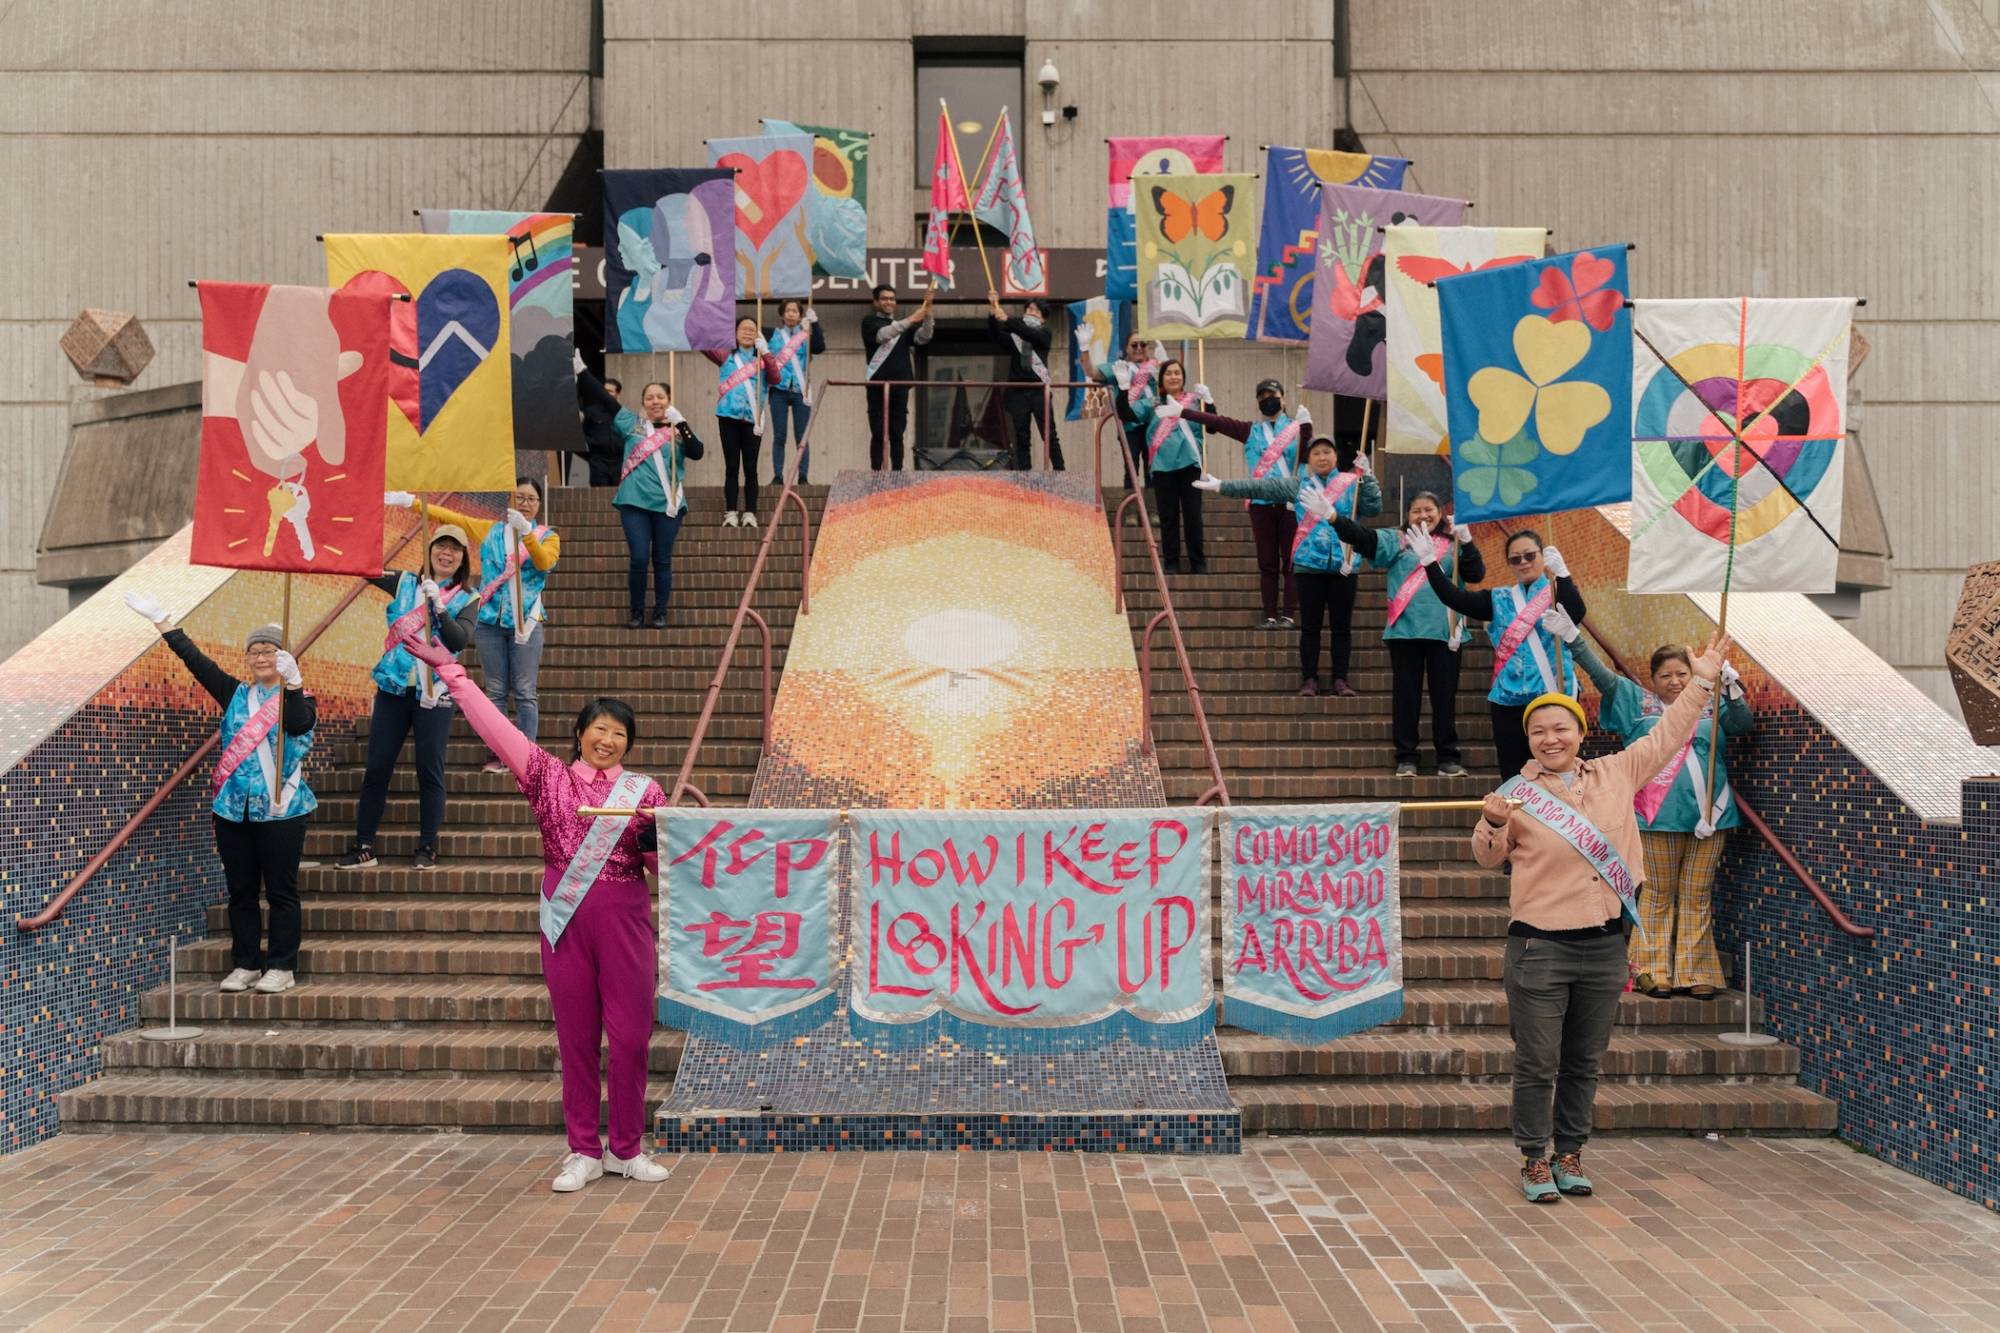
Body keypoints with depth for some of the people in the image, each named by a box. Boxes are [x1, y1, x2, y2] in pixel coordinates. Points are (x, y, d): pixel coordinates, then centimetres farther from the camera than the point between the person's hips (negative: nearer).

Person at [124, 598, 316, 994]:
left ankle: (282, 968, 5)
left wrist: (292, 682, -38)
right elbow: (195, 660, 10)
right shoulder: (235, 694, 12)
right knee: (241, 891, 9)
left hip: (280, 810, -5)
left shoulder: (298, 698, -1)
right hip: (232, 809, 5)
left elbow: (299, 724, -22)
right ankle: (245, 965, 17)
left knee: (281, 891, -1)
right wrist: (159, 619, 7)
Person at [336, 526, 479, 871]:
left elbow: (459, 641, -12)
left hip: (434, 693, -2)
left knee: (430, 770, 0)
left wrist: (438, 606, -21)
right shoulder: (405, 582, 10)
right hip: (394, 687, 2)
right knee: (377, 767, 4)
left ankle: (427, 848, 10)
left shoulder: (466, 600, 4)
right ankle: (363, 847, 13)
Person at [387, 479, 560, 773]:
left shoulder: (547, 536, 6)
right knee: (495, 692, 3)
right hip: (490, 621, 2)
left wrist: (526, 531, -29)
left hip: (526, 622, -2)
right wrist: (411, 502, 3)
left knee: (525, 693, -5)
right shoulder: (489, 530, 13)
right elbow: (449, 516, 11)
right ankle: (498, 754, 7)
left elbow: (544, 563, -15)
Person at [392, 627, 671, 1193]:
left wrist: (655, 840, -15)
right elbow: (494, 725, 1)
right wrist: (449, 669, -3)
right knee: (576, 1037, 6)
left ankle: (627, 1149, 16)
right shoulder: (550, 777, 5)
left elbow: (663, 865, 8)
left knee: (630, 1035, 1)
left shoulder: (643, 790, 5)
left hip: (625, 921, 0)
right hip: (566, 920, 0)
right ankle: (584, 1152, 16)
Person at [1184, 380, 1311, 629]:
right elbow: (1216, 421, 6)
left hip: (1290, 502, -2)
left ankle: (1289, 615, 2)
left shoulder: (1295, 427, 6)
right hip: (1261, 503, 2)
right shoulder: (1250, 431, 12)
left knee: (1290, 561, 0)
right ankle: (1270, 616, 7)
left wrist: (1306, 428, -22)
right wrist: (1182, 411, -1)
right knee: (1267, 563, 4)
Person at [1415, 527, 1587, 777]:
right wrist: (1429, 561, -9)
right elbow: (1454, 597, 2)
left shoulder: (1559, 592, 1)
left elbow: (1576, 614, -20)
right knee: (1511, 777, 8)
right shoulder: (1500, 599, 11)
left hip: (1553, 697, -3)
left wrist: (1561, 572, -35)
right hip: (1508, 700, 4)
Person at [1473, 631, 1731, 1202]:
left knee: (1584, 1063, 14)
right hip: (1540, 945, -4)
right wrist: (1492, 823, -15)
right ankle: (1534, 1160, 14)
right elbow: (1488, 857, 5)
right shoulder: (1518, 792, -4)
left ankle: (1570, 1154, 27)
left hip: (1605, 944, 4)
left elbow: (1666, 737, 18)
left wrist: (1701, 684, 18)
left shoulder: (1616, 773, 7)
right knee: (1538, 1064, 1)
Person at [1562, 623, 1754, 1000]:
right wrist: (1571, 636, -6)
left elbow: (1745, 725, 2)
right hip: (1658, 818, -2)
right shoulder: (1638, 702, 7)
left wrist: (1732, 689, -12)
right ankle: (1654, 971, 8)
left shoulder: (1711, 706, 13)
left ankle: (1695, 973, 12)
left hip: (1708, 816, 2)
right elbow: (1600, 674, 2)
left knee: (1697, 897, 6)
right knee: (1658, 895, 3)